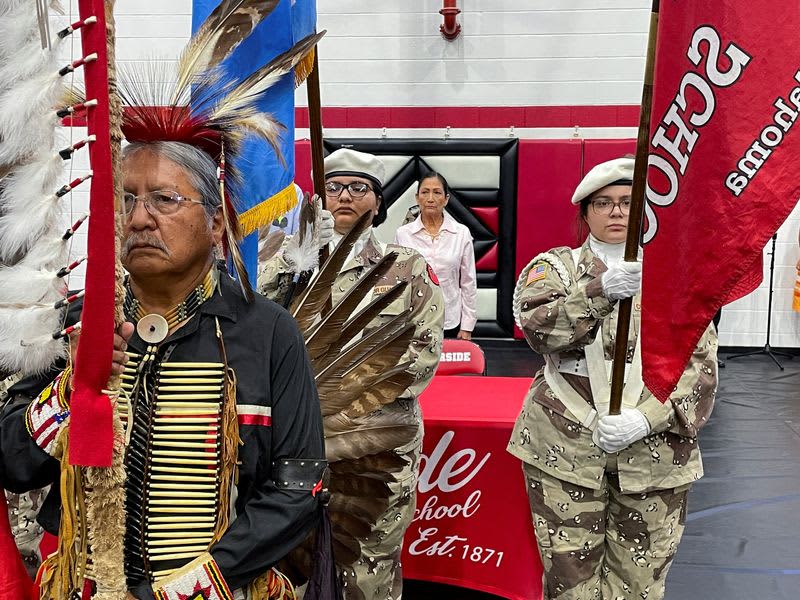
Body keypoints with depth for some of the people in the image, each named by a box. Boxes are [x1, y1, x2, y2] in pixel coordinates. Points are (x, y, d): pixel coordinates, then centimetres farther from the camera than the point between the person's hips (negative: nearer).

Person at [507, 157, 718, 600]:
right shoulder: (557, 266, 5)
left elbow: (698, 365, -1)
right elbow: (538, 328, -15)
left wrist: (644, 418, -16)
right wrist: (600, 290, -29)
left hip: (655, 452, 2)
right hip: (566, 448, -1)